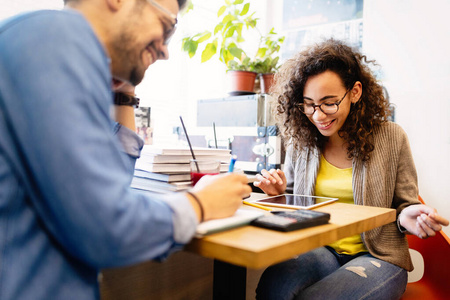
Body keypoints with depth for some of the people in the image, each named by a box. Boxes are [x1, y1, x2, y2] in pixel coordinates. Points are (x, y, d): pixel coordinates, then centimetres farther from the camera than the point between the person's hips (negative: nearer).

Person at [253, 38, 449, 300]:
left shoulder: (391, 138, -4)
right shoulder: (300, 140, 3)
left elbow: (403, 204, 4)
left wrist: (406, 216, -19)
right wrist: (279, 193, -7)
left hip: (377, 256, -1)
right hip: (318, 250, 2)